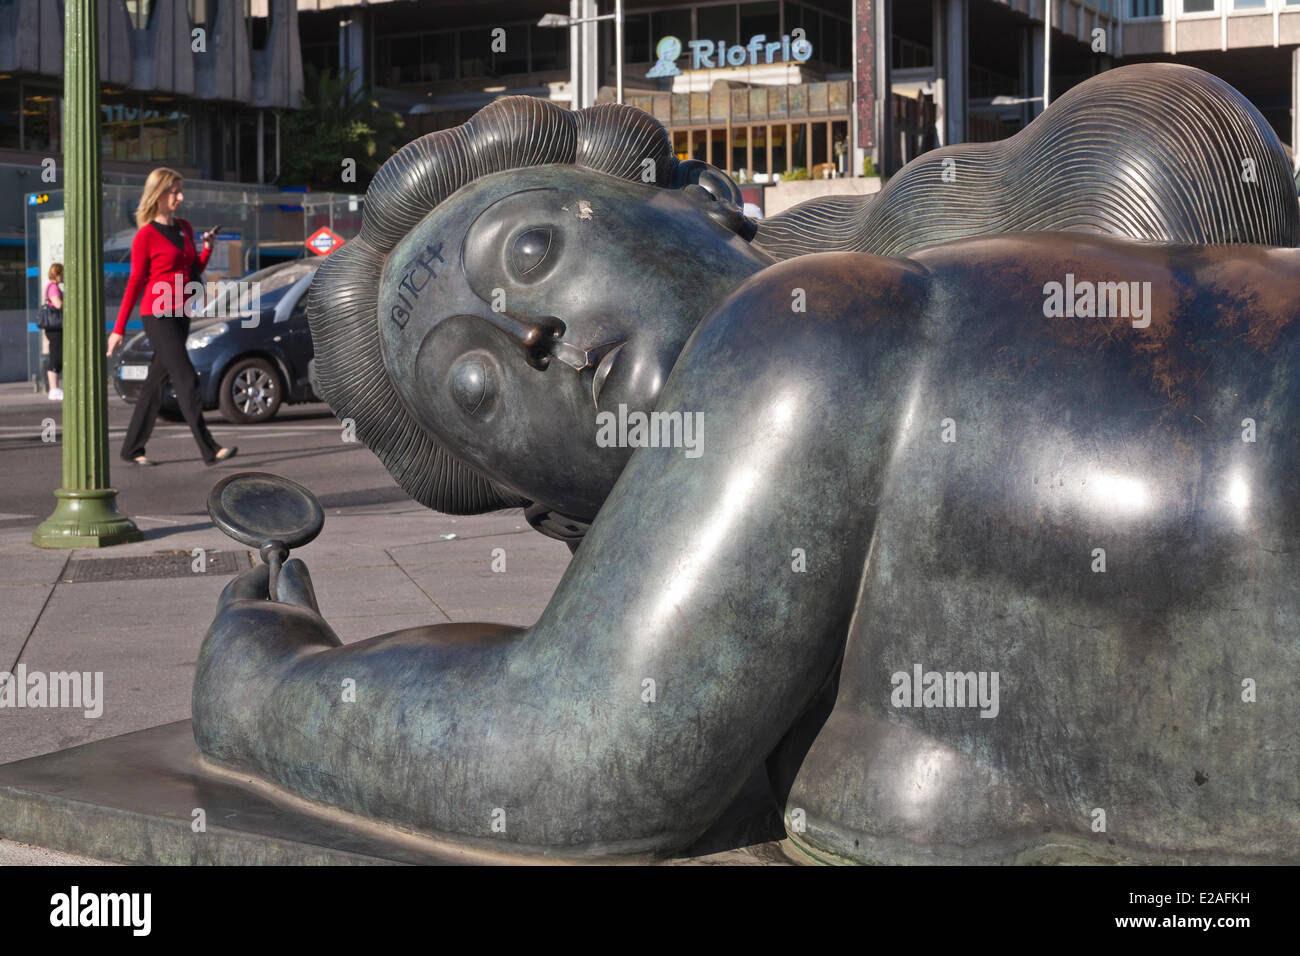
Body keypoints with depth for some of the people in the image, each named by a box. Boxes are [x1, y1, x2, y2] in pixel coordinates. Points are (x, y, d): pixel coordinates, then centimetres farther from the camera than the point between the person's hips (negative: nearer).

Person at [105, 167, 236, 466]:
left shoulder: (184, 228, 12)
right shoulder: (146, 236, -8)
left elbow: (194, 271, 18)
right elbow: (135, 284, -5)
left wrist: (207, 249, -1)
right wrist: (118, 329, -4)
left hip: (180, 316, 8)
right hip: (158, 316, -7)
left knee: (157, 381, 10)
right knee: (186, 380, -12)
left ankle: (132, 448, 18)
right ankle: (209, 450, -14)